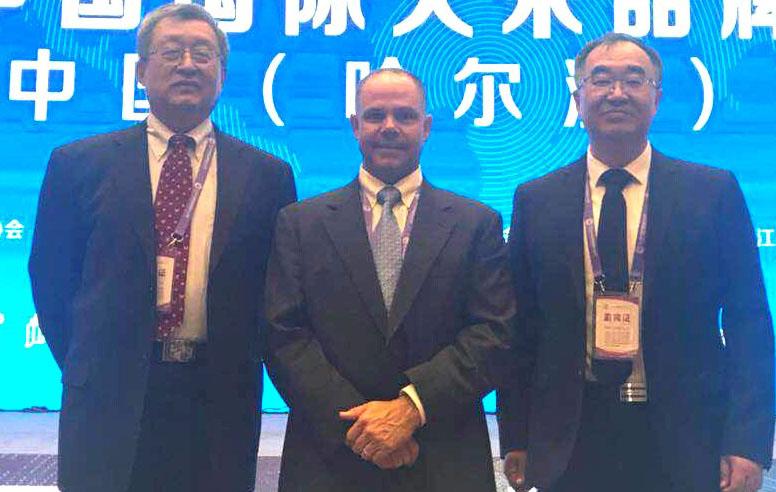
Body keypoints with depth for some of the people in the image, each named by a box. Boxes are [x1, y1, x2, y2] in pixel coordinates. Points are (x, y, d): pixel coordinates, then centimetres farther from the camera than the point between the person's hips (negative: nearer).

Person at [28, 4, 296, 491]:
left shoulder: (267, 174, 3)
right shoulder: (78, 164, 3)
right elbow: (50, 278, 7)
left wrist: (244, 364, 2)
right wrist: (84, 366, 6)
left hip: (222, 407, 1)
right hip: (108, 402, 0)